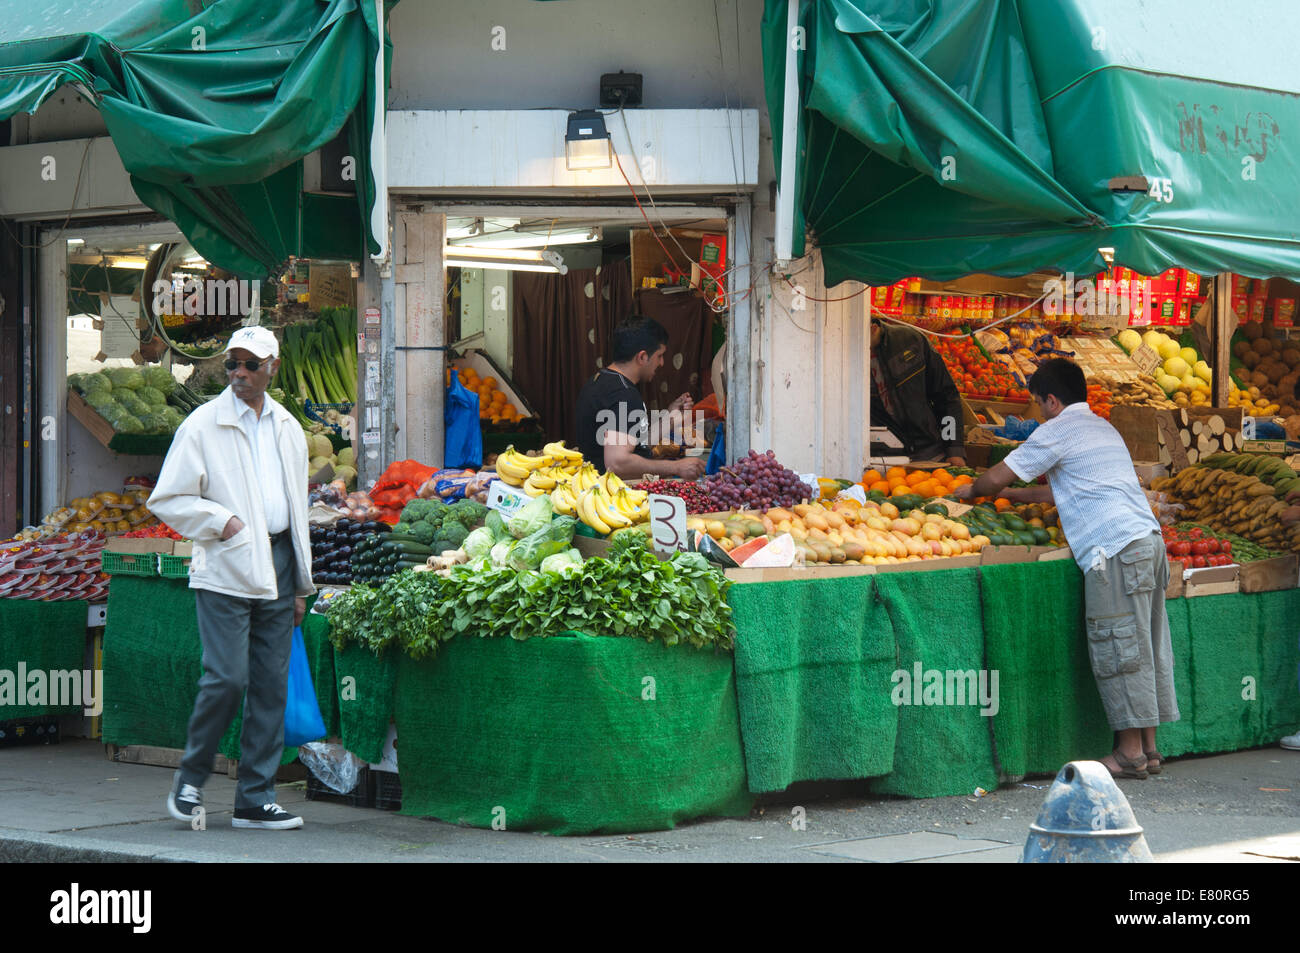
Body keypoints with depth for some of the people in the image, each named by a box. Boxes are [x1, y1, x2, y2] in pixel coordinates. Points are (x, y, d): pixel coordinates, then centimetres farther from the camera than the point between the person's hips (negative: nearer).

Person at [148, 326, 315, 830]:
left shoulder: (288, 429, 15)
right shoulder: (203, 425, -2)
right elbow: (166, 500, -2)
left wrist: (301, 584, 17)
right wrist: (221, 521, -13)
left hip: (277, 568, 5)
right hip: (225, 572, -5)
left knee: (271, 685, 3)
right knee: (227, 677, -13)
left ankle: (255, 799, 9)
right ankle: (191, 778, 9)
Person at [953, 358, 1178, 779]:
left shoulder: (1057, 431, -1)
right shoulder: (1103, 428, 25)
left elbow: (997, 478, 2)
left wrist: (971, 490, 23)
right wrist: (1018, 496, 41)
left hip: (1116, 550, -9)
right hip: (1148, 539, 9)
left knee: (1118, 651, -5)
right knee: (1145, 649, 9)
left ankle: (1131, 753, -4)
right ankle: (1148, 748, 12)